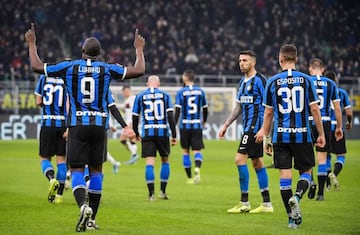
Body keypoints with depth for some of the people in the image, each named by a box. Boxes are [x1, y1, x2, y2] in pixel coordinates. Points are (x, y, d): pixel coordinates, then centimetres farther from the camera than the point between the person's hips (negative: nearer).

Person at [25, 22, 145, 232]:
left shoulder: (70, 67, 0)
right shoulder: (107, 69, 2)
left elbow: (37, 66, 7)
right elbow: (139, 71, 5)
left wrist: (32, 44, 21)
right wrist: (139, 49, 22)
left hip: (78, 124, -1)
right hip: (100, 124, 1)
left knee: (77, 169, 0)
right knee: (96, 169, 12)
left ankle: (83, 205, -27)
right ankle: (92, 217, 13)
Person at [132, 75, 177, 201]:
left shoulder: (140, 96, 6)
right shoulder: (164, 95, 5)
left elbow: (135, 116, 8)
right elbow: (170, 116, -1)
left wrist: (136, 133, 22)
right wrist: (174, 135, 1)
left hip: (147, 133, 0)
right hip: (162, 132, 0)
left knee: (149, 163, -2)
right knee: (165, 160, 16)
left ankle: (151, 193, -9)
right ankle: (162, 191, 16)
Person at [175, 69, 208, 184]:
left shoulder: (181, 92, -3)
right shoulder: (200, 91, 5)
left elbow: (177, 110, -9)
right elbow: (205, 109, 12)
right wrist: (204, 121, 30)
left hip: (184, 125, -1)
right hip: (197, 125, 1)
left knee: (186, 151, 11)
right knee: (197, 150, 0)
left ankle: (189, 178, 15)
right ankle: (197, 168, -30)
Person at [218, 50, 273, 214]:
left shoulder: (259, 80, -11)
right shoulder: (243, 81, 16)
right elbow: (238, 107, 23)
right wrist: (225, 125, 20)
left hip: (255, 126, -9)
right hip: (248, 127, 9)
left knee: (240, 159, -11)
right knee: (257, 162, 10)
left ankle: (244, 203, -7)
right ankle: (267, 204, 13)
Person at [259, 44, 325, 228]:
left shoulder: (272, 82, 1)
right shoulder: (306, 80, -1)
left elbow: (268, 113, 4)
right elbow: (314, 109, -2)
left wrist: (265, 138, 12)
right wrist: (321, 134, 7)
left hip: (281, 136, 0)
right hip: (302, 135, 0)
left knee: (285, 175, 4)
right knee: (306, 171, 13)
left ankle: (292, 218, 2)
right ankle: (297, 196, -16)